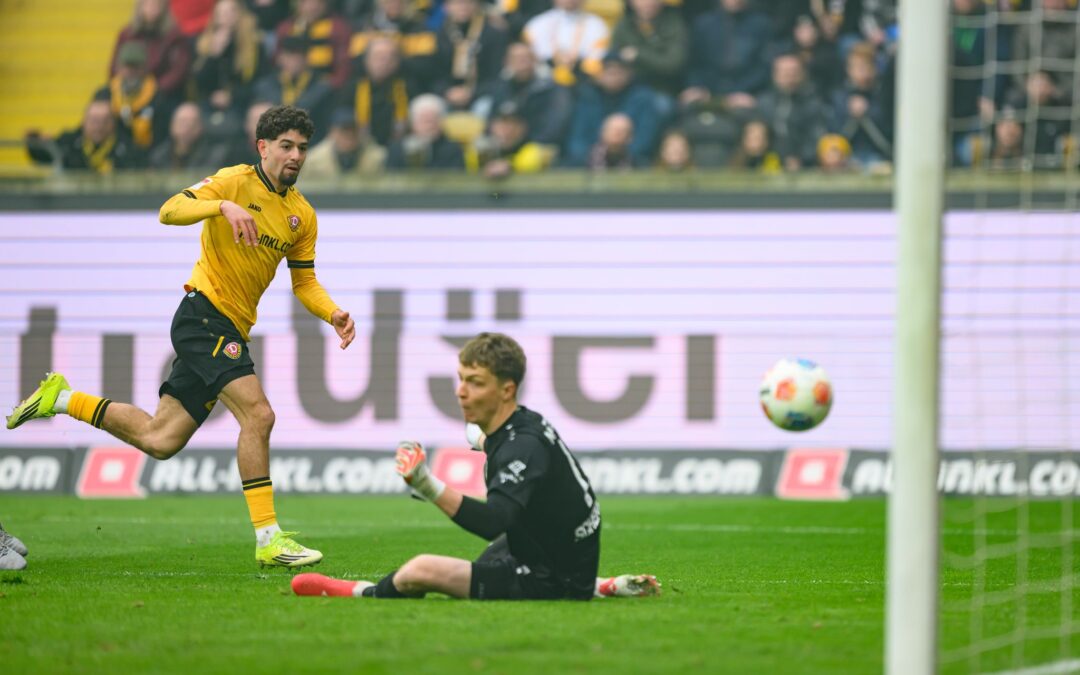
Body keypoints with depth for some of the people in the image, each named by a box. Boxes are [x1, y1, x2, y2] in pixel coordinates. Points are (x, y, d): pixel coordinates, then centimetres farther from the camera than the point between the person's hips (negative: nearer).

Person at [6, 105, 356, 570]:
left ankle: (61, 398, 25)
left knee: (160, 440, 8)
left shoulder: (302, 214, 12)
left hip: (230, 331, 8)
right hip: (204, 316, -8)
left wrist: (333, 314, -1)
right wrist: (223, 205, -35)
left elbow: (304, 281, 18)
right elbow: (170, 211, -18)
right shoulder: (235, 181, -8)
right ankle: (268, 539, -19)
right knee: (257, 414, -22)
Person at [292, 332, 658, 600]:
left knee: (421, 571, -15)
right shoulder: (527, 424, 4)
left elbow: (492, 523, -43)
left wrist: (428, 485, -53)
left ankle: (365, 595, 14)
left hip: (555, 585, -10)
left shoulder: (523, 447, -26)